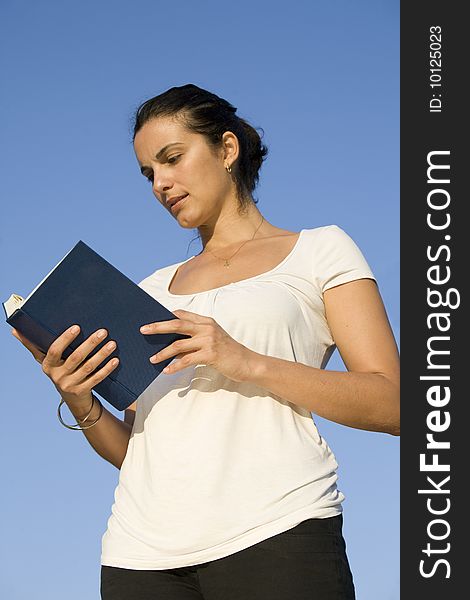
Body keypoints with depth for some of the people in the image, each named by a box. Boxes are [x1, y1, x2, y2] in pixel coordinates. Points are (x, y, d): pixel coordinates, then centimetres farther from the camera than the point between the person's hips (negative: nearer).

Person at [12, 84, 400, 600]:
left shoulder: (319, 252, 12)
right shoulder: (154, 290, 24)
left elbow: (390, 405, -1)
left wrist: (248, 363, -11)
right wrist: (82, 406, 0)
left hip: (274, 535, -4)